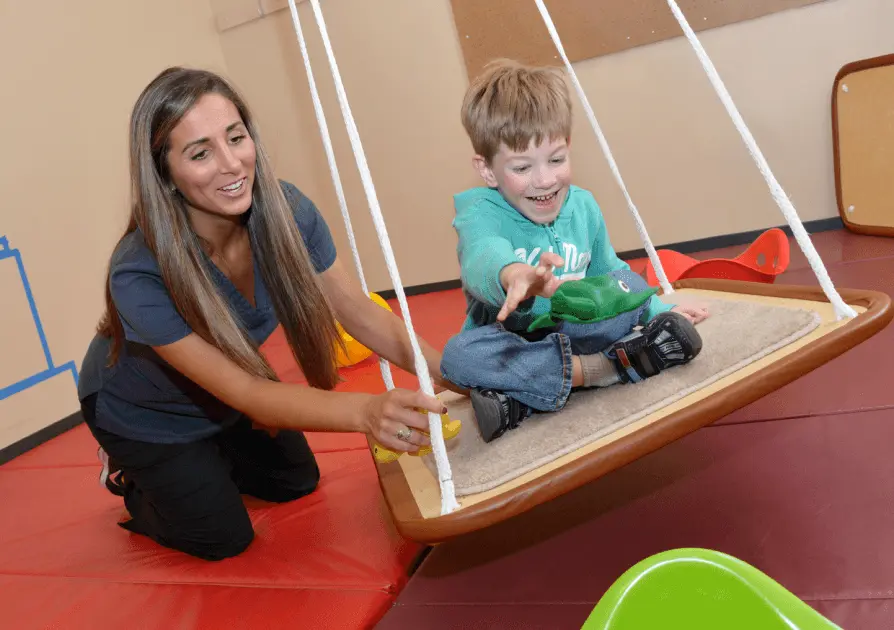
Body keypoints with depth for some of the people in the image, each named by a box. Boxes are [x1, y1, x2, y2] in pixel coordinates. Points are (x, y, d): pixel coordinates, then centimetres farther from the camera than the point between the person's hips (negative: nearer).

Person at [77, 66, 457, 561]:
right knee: (223, 538, -2)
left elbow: (358, 312, -19)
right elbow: (245, 394, -41)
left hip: (222, 397, 5)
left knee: (297, 481, 14)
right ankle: (131, 481, 26)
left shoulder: (285, 210, -28)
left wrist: (446, 372, -35)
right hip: (143, 413, -4)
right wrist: (366, 411, -58)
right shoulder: (139, 275, -40)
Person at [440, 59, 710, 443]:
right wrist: (512, 275, -67)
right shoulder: (480, 215, -18)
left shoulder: (583, 207, 0)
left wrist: (662, 311, 8)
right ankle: (599, 370, -29)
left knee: (627, 283, -18)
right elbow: (483, 258, -44)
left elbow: (608, 273, 17)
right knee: (459, 354, -35)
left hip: (575, 334, 4)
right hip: (511, 344, -3)